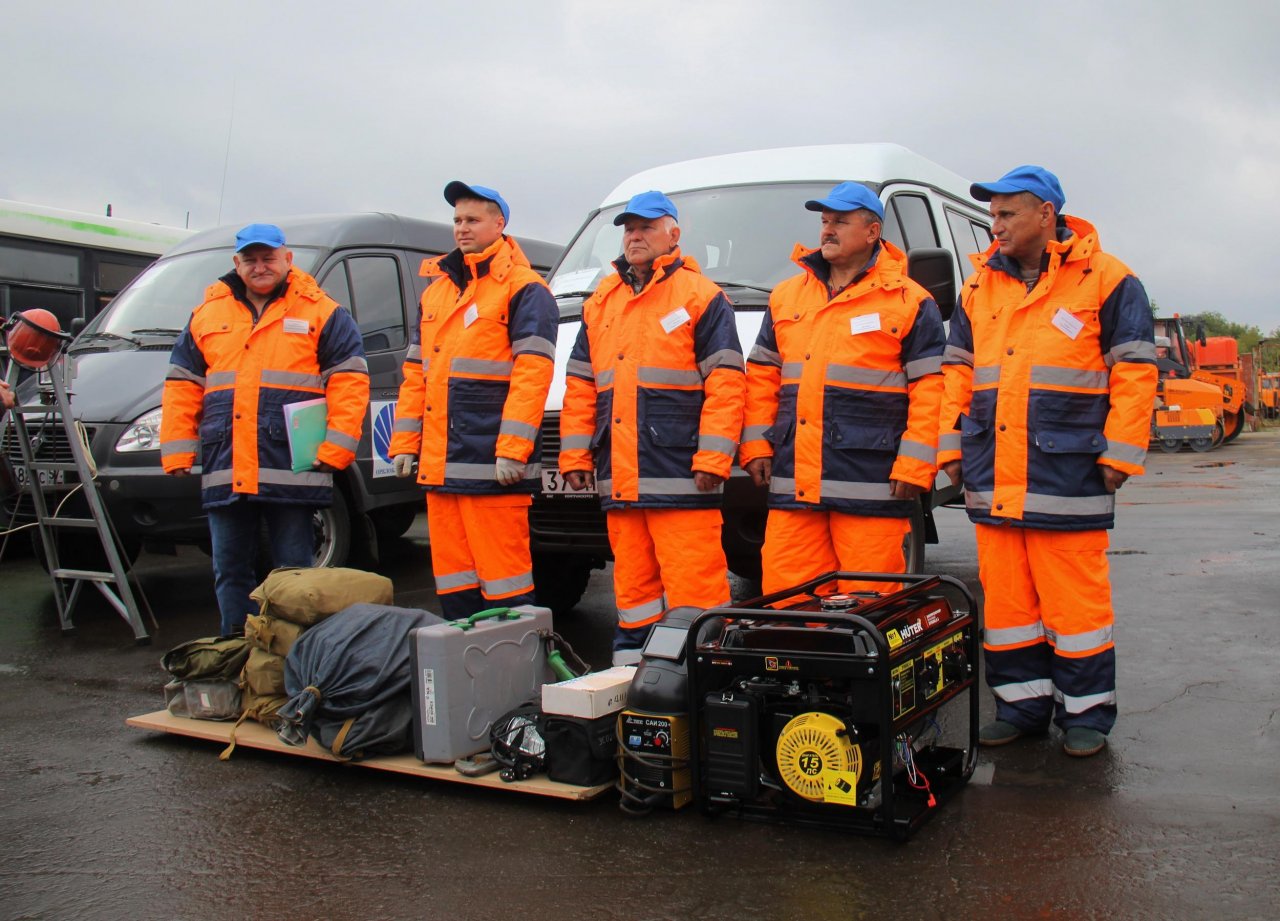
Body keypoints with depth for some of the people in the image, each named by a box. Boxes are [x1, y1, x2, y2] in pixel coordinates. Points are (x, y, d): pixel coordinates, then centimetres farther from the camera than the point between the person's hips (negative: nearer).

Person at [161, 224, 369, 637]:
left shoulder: (321, 312, 4)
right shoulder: (207, 315, 15)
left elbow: (350, 381, -2)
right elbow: (181, 387, 15)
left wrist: (333, 449, -10)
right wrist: (178, 453, 6)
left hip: (292, 470, -4)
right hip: (225, 473, 4)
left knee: (294, 572, 3)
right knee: (230, 571, 11)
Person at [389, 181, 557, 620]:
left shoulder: (523, 289, -2)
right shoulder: (436, 290, 21)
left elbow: (531, 373, -12)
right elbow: (415, 373, 22)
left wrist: (512, 450, -19)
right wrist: (404, 442, 14)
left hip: (490, 464, -8)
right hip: (439, 464, 8)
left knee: (502, 572, -7)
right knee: (450, 575, 12)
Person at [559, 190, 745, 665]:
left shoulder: (701, 296, 2)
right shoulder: (601, 303, 20)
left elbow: (725, 383, -6)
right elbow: (579, 386, 20)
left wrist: (712, 457, -14)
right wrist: (575, 455, 11)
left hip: (680, 479, -6)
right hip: (619, 479, 6)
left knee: (694, 584, -8)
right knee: (632, 585, 12)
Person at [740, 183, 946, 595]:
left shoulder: (910, 301, 3)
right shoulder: (786, 296, 18)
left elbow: (931, 387, -2)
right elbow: (762, 375, 19)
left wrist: (914, 465, -9)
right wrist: (755, 445, 9)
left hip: (871, 484, -4)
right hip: (793, 484, 5)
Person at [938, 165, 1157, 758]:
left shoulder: (1105, 280, 1)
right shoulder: (979, 287, 15)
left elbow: (1134, 372, -1)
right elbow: (957, 372, 18)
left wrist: (1120, 454, -7)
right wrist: (952, 445, 11)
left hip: (1067, 471, -5)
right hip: (991, 478, 5)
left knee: (1076, 598, 0)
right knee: (1005, 596, 9)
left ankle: (1086, 713, 14)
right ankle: (1022, 703, 21)